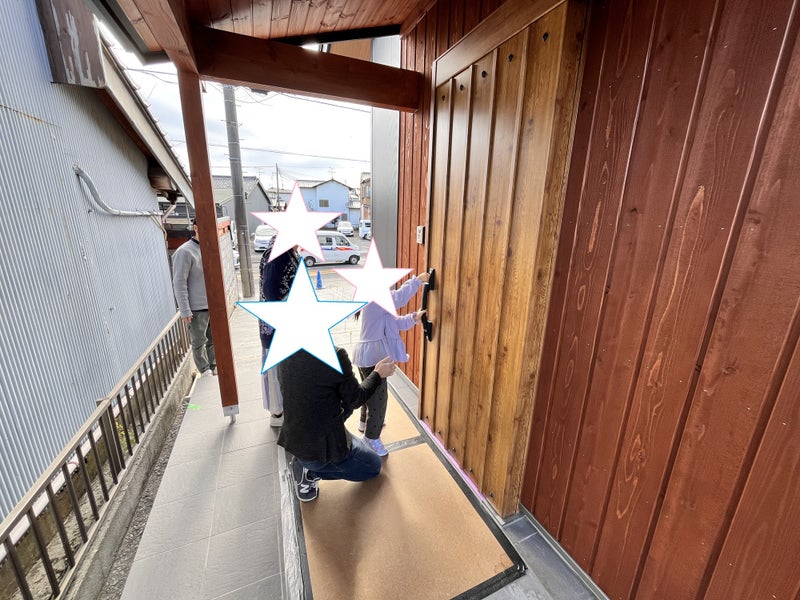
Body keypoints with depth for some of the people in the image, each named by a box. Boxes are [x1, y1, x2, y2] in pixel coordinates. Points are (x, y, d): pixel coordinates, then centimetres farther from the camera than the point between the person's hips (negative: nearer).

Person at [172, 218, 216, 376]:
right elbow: (179, 283, -14)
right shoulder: (185, 252, -13)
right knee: (199, 343, 7)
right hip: (196, 308, -6)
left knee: (213, 339, 15)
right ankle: (205, 372, 20)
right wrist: (185, 310, -15)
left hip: (213, 305, 6)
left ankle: (213, 367, 29)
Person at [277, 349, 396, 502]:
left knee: (345, 408, 26)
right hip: (325, 445, -7)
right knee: (374, 466, 17)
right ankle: (310, 472, 4)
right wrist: (379, 374, 0)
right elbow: (354, 399, -13)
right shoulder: (335, 355, -27)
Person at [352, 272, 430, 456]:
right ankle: (371, 437, 15)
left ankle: (364, 423, 46)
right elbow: (400, 297, -31)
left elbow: (394, 322, 11)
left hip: (369, 355, 11)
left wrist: (414, 318, 0)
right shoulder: (374, 300, -21)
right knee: (378, 397, -1)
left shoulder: (376, 304, 13)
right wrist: (418, 280, -21)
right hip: (372, 356, -11)